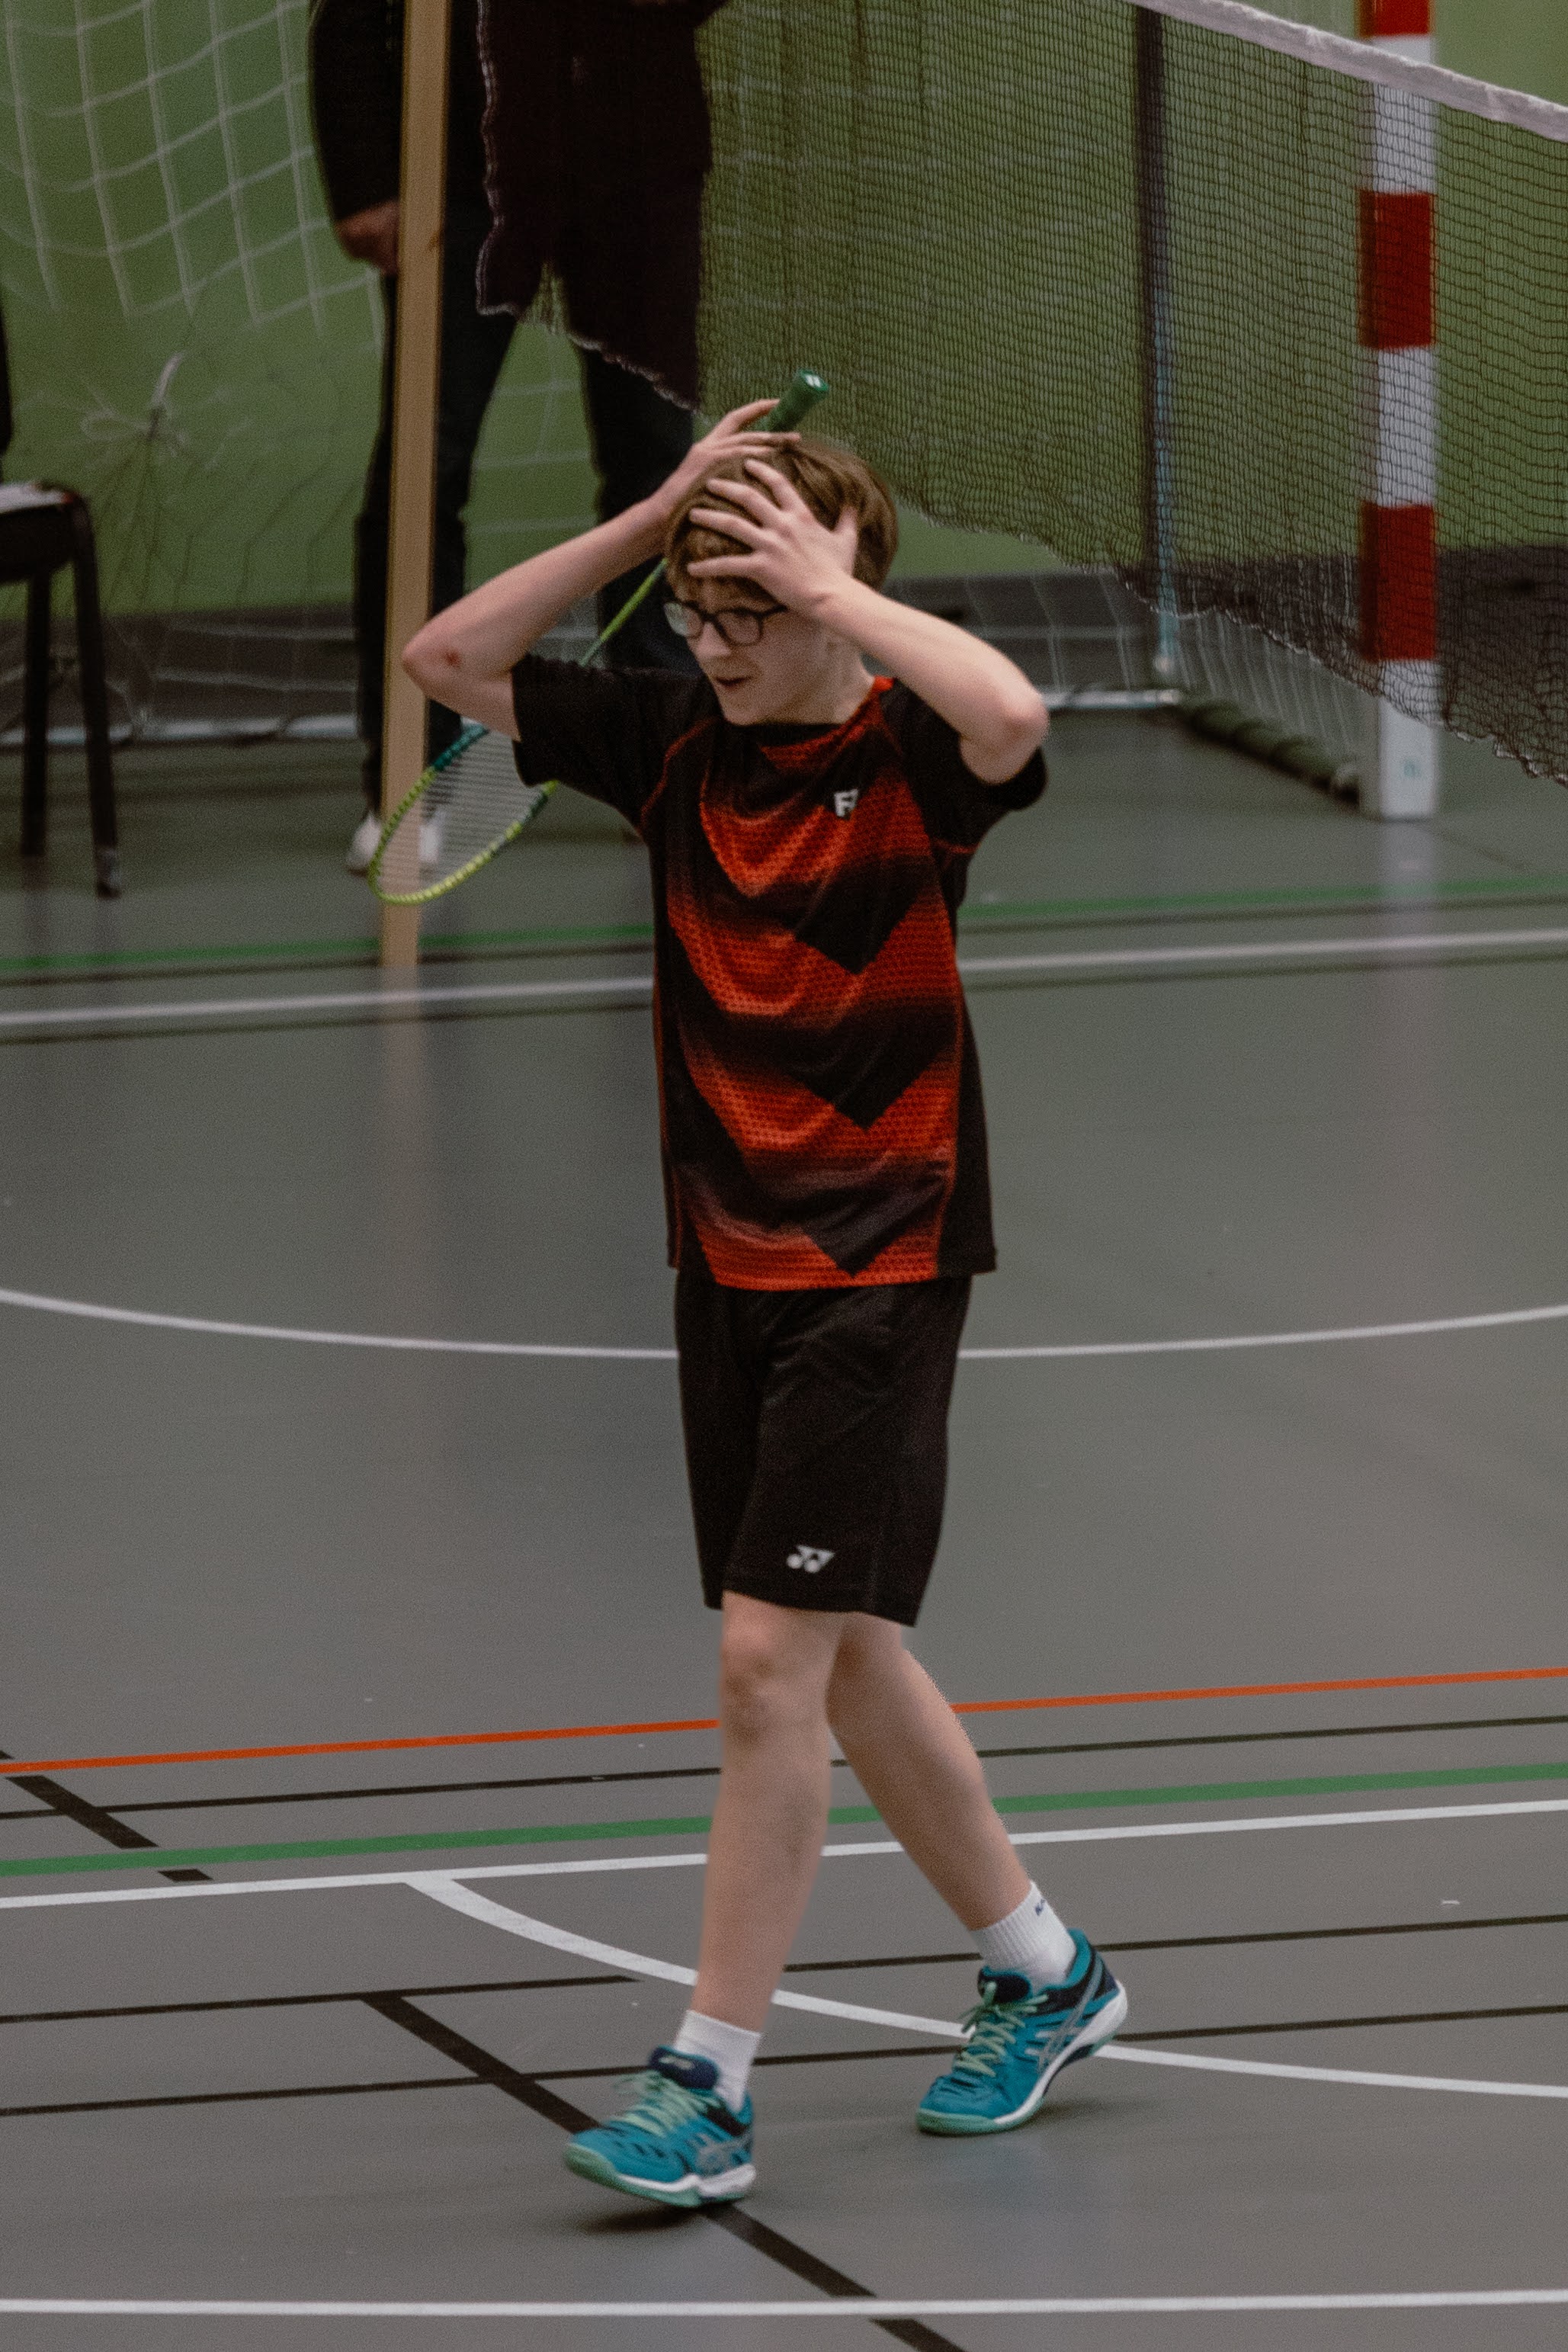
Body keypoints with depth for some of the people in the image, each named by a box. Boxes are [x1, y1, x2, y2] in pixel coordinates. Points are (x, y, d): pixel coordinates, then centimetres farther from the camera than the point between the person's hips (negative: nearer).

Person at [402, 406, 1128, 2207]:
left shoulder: (909, 756, -13)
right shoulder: (674, 742, 4)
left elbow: (1010, 717, -36)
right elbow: (450, 658, 2)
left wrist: (832, 578, -25)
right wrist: (650, 516, -6)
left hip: (880, 1273, -7)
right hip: (727, 1266, 7)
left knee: (771, 1663, -11)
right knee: (841, 1657, 16)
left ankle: (708, 2089, -7)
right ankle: (1043, 1975, 33)